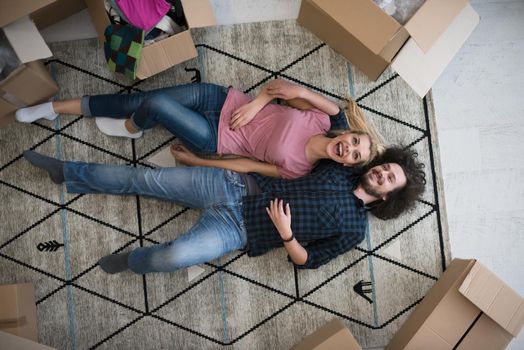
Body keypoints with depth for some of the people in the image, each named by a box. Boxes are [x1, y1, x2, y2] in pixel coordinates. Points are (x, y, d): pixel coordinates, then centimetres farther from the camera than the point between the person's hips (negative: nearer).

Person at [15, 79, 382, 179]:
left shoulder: (296, 169, -15)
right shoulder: (321, 119, -8)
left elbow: (250, 165, -11)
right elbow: (279, 85, 0)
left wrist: (197, 161, -7)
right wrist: (257, 102, -17)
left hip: (214, 140, -3)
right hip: (221, 98, 3)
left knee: (153, 106, -23)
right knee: (137, 100, -6)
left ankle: (131, 129, 17)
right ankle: (54, 107, 13)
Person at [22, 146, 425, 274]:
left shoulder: (353, 229, -2)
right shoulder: (345, 167, 9)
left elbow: (307, 261, -3)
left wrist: (285, 234, -19)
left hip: (238, 228, -4)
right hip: (234, 183, 5)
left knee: (173, 256, -29)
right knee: (144, 178, -4)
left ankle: (133, 261, 9)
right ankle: (64, 172, 15)